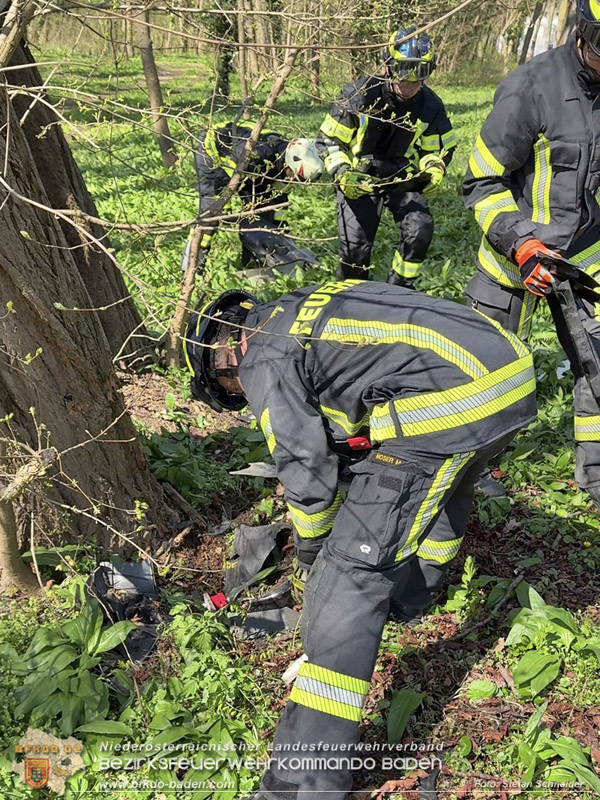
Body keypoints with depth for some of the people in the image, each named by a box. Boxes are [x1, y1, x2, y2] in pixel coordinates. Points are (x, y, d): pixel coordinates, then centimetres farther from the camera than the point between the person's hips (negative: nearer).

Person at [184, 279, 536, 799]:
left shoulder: (262, 357, 3)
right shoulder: (307, 308, 29)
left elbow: (307, 469, 2)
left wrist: (313, 552, 22)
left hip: (452, 402, -9)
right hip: (515, 369, 9)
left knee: (353, 568, -5)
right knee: (448, 478, 38)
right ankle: (417, 585, 60)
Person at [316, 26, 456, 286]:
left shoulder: (430, 106, -8)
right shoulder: (359, 95, -17)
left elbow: (440, 149, 8)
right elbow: (328, 140, -9)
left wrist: (432, 173, -15)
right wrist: (343, 175, -25)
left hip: (402, 175, 3)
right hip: (359, 177, -3)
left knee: (420, 229, -17)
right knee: (355, 244, -12)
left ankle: (398, 289, 5)